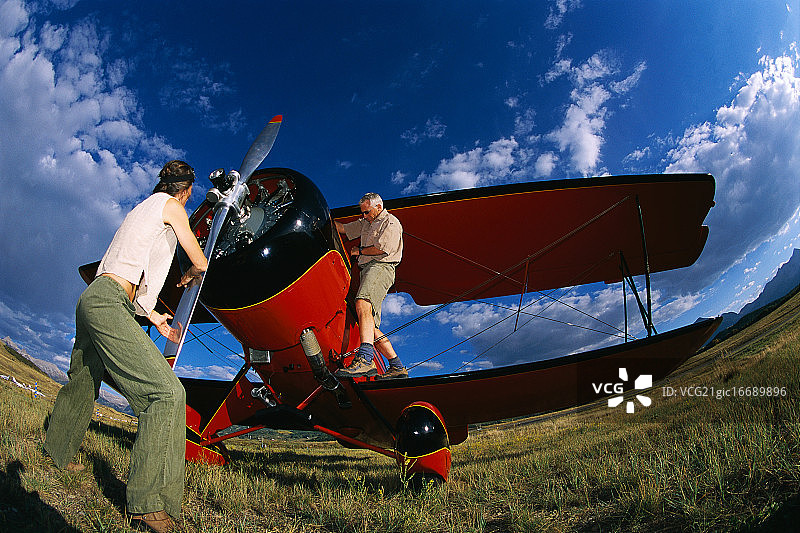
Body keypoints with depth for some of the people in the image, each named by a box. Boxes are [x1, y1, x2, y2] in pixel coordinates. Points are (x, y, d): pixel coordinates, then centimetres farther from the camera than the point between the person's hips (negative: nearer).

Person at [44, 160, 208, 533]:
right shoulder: (171, 206, 0)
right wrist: (189, 277, 27)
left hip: (92, 301, 10)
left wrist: (154, 316, 32)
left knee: (82, 385, 29)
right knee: (167, 391, -18)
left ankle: (56, 456, 52)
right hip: (108, 306, -10)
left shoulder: (145, 208, 25)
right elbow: (200, 262, 3)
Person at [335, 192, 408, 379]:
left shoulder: (391, 222, 5)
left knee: (362, 304, -34)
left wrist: (359, 251, 4)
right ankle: (397, 367, 1)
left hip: (381, 267, -9)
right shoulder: (366, 223, 33)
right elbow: (343, 228, 34)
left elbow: (383, 248, -8)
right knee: (370, 327, -1)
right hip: (367, 270, 9)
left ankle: (365, 359, -49)